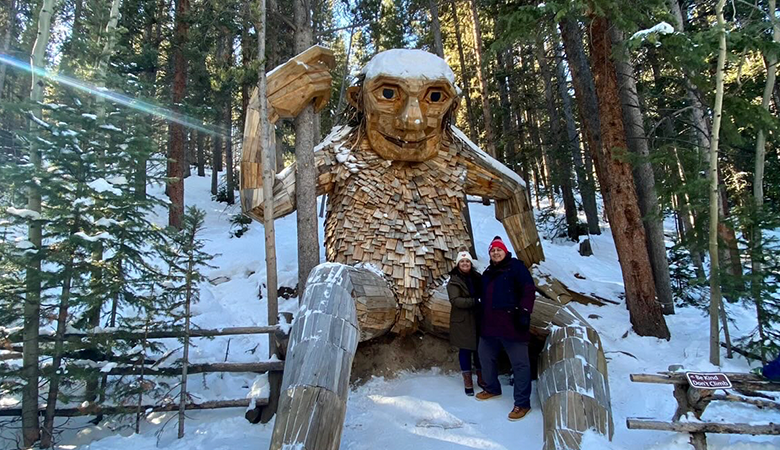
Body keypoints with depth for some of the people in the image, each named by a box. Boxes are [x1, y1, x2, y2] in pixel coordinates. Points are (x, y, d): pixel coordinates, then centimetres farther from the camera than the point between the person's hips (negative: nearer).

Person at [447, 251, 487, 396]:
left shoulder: (477, 278, 7)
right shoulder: (454, 281, -5)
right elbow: (455, 300, -17)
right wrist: (475, 301, -24)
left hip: (478, 319, 3)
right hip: (462, 321, -3)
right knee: (465, 350, 4)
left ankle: (481, 377, 26)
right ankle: (467, 380, 16)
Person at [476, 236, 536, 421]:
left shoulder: (515, 266, -3)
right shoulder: (488, 273, 18)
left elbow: (529, 289, -11)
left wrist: (525, 312, -19)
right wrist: (483, 321, 22)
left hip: (511, 324, -7)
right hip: (490, 324, 8)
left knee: (519, 363, -2)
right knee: (485, 356, 17)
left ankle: (522, 403, 7)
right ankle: (492, 389, 37)